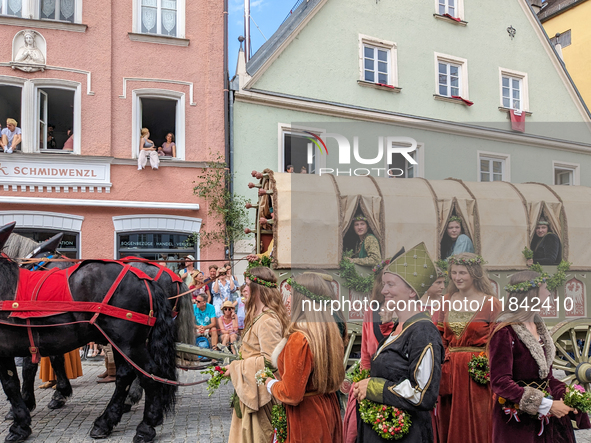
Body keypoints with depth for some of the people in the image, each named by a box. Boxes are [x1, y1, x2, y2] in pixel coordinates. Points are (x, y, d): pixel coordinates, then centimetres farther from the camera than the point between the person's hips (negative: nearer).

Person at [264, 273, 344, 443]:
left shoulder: (299, 339, -25)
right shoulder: (333, 333, -3)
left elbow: (291, 395, -23)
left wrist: (271, 384, -4)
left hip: (306, 416, -7)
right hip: (329, 409, 7)